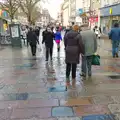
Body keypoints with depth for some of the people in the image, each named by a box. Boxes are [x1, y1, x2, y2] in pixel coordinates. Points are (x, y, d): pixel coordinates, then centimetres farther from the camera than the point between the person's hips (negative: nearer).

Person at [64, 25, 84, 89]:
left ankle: (67, 80, 11)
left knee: (68, 66, 10)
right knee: (74, 66, 4)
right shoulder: (78, 35, -9)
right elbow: (81, 45, -8)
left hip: (68, 51, 3)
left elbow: (65, 43, 11)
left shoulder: (67, 34, 5)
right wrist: (82, 52, 4)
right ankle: (73, 82, 13)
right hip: (75, 52, -3)